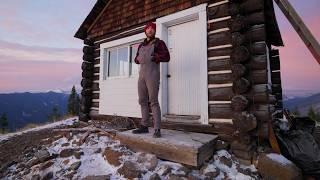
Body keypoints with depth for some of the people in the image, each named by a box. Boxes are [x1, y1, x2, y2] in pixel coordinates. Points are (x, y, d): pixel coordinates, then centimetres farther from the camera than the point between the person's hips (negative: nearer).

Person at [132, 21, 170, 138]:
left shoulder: (159, 43, 6)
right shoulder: (141, 45, 22)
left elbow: (166, 57, -5)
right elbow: (136, 59, 28)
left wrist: (155, 57, -18)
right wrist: (137, 59, 5)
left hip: (152, 75, -6)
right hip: (142, 75, 6)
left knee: (153, 101, -12)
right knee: (143, 101, 5)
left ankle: (157, 129, -10)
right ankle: (144, 126, 13)